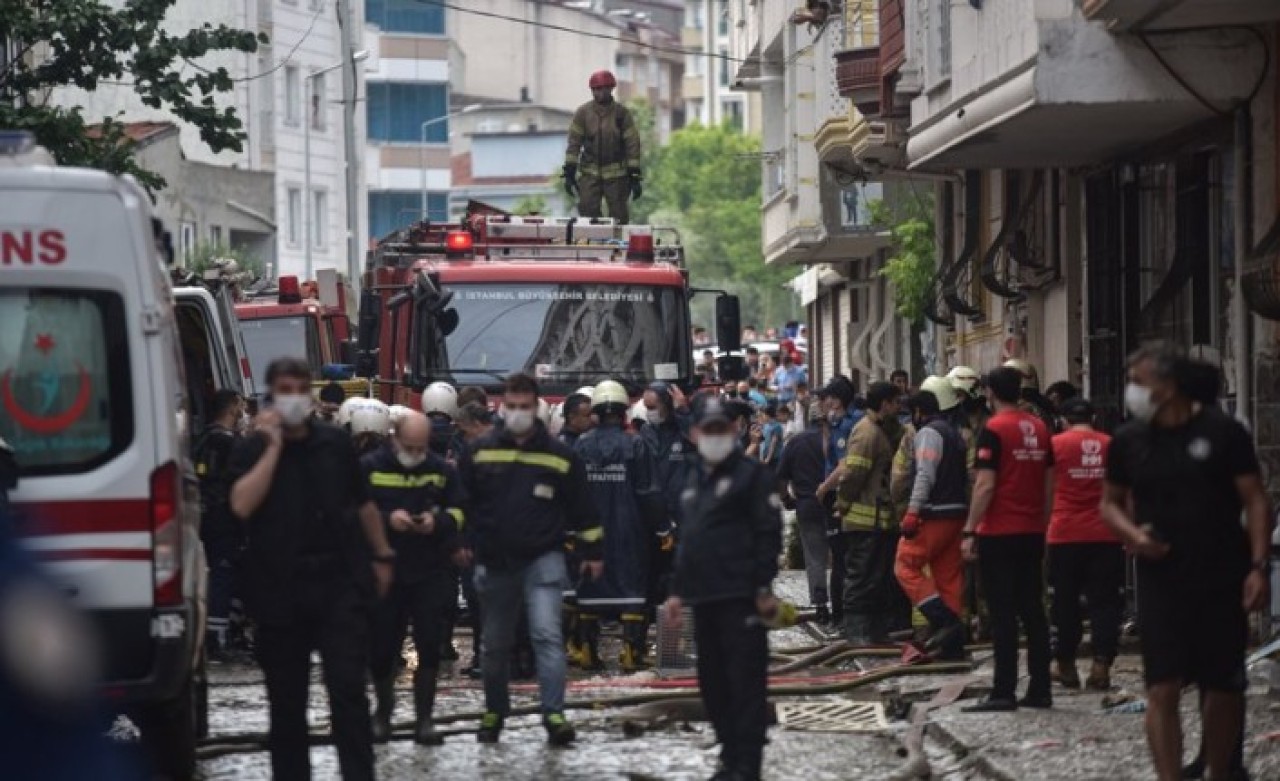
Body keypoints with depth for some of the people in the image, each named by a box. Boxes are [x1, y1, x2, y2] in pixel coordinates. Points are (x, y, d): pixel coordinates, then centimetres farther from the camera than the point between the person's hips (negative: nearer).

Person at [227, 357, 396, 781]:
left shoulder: (335, 443, 8)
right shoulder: (253, 450, 1)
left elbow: (364, 504, 19)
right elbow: (242, 505, -18)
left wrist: (382, 555, 21)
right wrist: (273, 445, -14)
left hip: (340, 583, 1)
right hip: (280, 590, -1)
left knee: (349, 690, -5)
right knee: (286, 699, 6)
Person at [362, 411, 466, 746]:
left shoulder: (442, 470, 5)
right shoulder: (370, 468, -1)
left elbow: (460, 511, 8)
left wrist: (439, 521, -13)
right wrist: (387, 518, -19)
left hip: (432, 571, 1)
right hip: (384, 570, -1)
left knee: (430, 648, -3)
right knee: (382, 646, 5)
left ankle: (424, 718, 6)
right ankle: (383, 709, 28)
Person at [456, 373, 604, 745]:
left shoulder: (558, 455, -1)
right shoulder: (480, 452, 2)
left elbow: (581, 508, 6)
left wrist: (591, 552, 8)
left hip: (543, 560, -2)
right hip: (494, 561, 2)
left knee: (547, 634, -16)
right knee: (495, 643, 13)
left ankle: (554, 714, -19)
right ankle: (494, 711, 29)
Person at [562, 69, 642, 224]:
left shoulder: (622, 113, -2)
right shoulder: (583, 113, 0)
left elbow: (632, 144, -2)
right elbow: (574, 142, 1)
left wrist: (634, 176, -6)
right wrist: (569, 173, -5)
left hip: (616, 175, -1)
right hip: (590, 173, 1)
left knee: (619, 216, 1)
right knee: (587, 210, -9)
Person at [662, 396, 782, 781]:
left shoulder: (749, 474, -4)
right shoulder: (696, 479, 20)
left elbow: (769, 533, -9)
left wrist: (763, 587, -15)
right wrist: (679, 591, 22)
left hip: (740, 596, -8)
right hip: (703, 598, 8)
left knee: (745, 681, -8)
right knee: (713, 684, 10)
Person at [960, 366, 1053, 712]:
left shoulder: (994, 430, -11)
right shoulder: (1040, 428, 8)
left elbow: (985, 485, -16)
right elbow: (1049, 480, 12)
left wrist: (970, 531, -12)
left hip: (999, 534, -6)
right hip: (1033, 533, 6)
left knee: (1003, 615, -5)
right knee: (1033, 611, 10)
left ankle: (1004, 692, -6)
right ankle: (1040, 689, 10)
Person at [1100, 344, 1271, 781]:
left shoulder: (1221, 432, -4)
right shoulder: (1128, 441, 4)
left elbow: (1255, 501, -2)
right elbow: (1111, 503, 16)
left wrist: (1259, 565, -10)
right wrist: (1131, 533, -6)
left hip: (1223, 581, -1)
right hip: (1161, 579, 1)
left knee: (1224, 688, 6)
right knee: (1162, 689, -8)